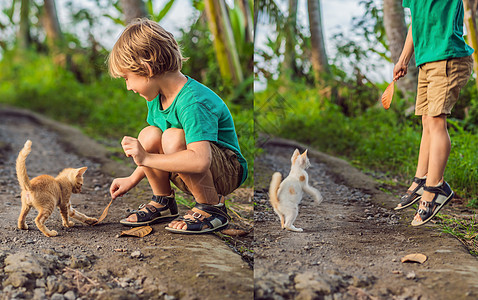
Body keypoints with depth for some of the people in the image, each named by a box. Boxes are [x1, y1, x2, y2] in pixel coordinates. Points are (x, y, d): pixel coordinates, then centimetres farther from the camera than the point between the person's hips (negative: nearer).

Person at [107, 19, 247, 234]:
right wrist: (132, 180, 13)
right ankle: (162, 202, 6)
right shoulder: (157, 96, 1)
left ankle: (212, 208, -17)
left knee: (173, 138, -31)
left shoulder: (193, 103, -29)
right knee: (148, 135, -15)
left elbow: (200, 160, -42)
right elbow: (153, 150, 16)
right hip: (190, 176, 8)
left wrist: (146, 158, -35)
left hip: (228, 172, -8)